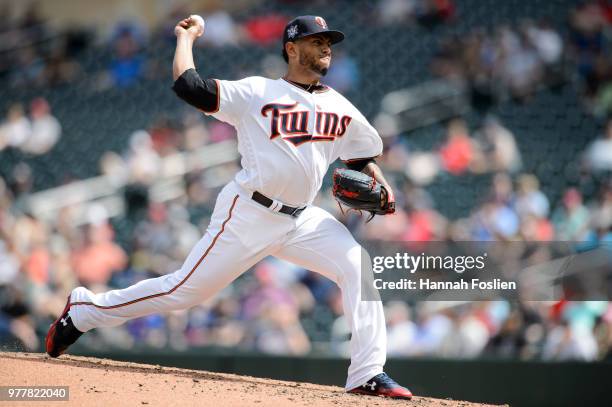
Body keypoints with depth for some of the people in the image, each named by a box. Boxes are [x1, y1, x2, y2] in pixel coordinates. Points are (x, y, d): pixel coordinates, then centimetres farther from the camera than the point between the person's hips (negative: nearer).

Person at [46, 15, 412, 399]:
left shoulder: (342, 110, 12)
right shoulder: (256, 92, -4)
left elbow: (364, 157, 20)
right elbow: (188, 85, -11)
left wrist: (378, 187, -1)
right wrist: (186, 37, 2)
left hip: (302, 220, 5)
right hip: (248, 215, -5)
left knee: (359, 265, -15)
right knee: (186, 289, -4)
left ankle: (368, 375, -15)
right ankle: (84, 310, 14)